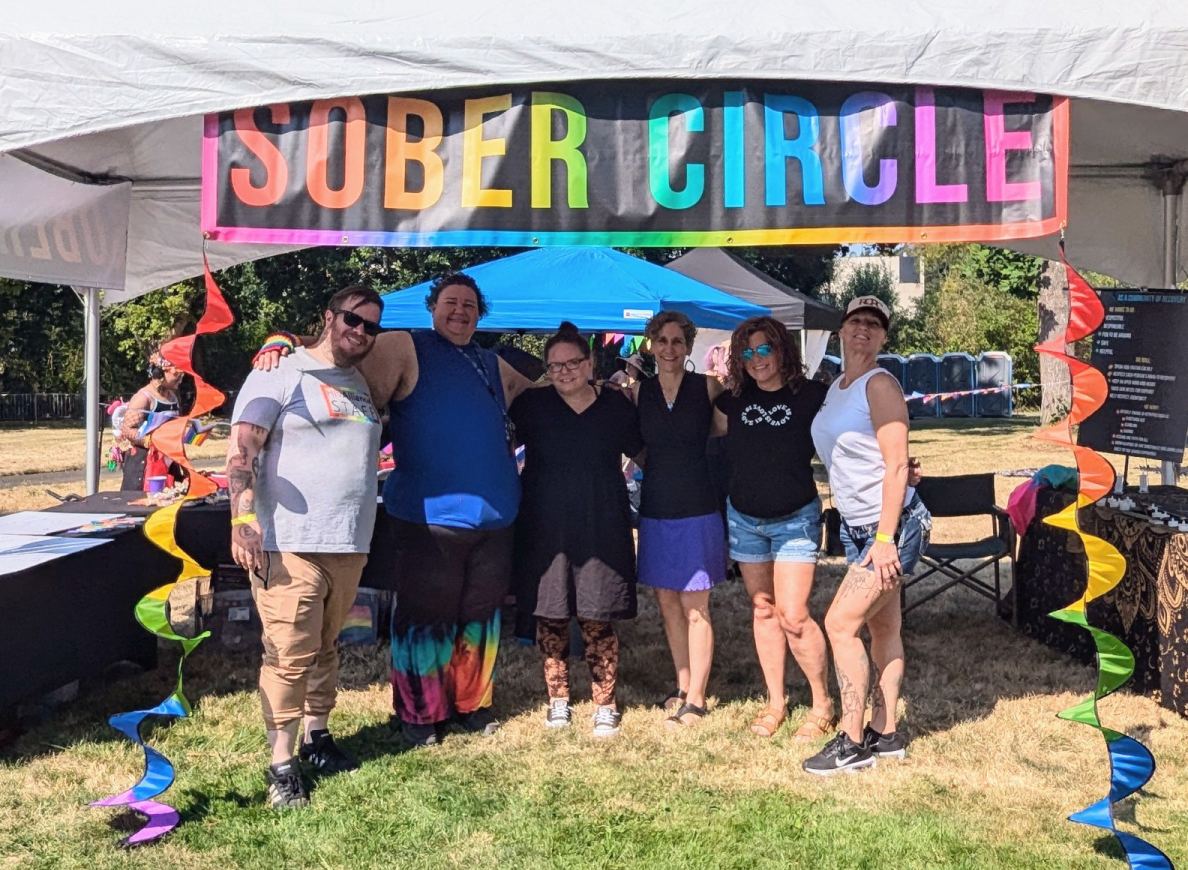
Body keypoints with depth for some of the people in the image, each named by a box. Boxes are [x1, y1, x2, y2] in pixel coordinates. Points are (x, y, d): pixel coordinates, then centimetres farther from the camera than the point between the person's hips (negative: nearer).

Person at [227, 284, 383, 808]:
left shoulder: (362, 386, 18)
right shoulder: (283, 375, -4)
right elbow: (242, 448, -12)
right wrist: (243, 516, -24)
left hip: (349, 544, 7)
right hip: (290, 544, -6)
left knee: (325, 647, 16)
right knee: (289, 654, -5)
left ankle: (317, 735, 30)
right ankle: (281, 764, 4)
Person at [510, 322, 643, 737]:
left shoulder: (616, 404, 3)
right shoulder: (532, 404, 2)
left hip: (601, 527, -1)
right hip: (546, 527, 1)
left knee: (598, 619, 1)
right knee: (550, 617, 8)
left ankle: (605, 704, 15)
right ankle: (557, 699, 25)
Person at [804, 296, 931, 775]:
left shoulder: (880, 384, -12)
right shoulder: (835, 388, 13)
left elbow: (896, 466, -17)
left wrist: (885, 538, -22)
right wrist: (872, 537, 5)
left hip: (890, 525, -8)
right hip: (855, 527, 8)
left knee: (841, 623, -10)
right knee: (883, 628, 12)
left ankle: (852, 742, -2)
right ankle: (885, 733, 20)